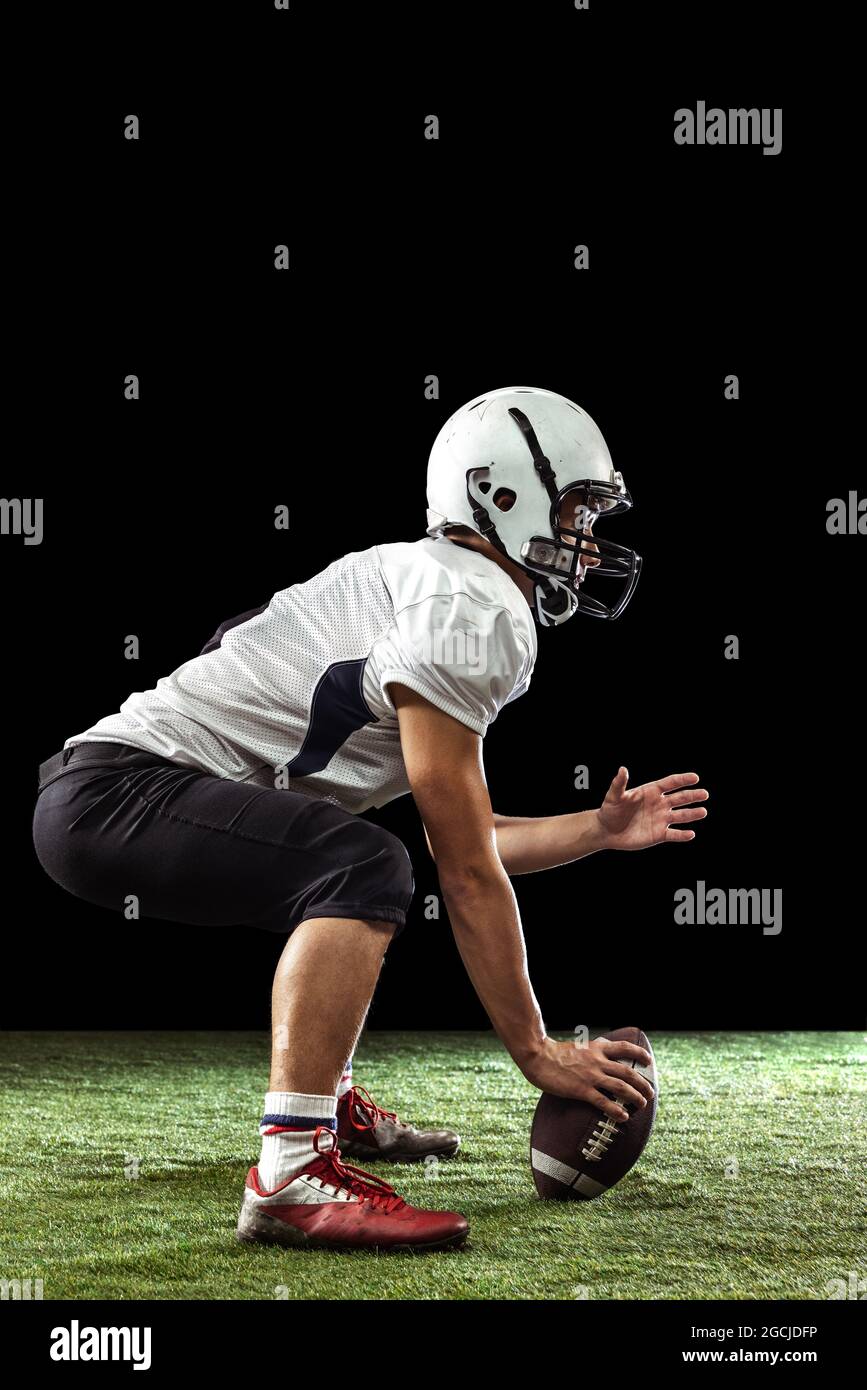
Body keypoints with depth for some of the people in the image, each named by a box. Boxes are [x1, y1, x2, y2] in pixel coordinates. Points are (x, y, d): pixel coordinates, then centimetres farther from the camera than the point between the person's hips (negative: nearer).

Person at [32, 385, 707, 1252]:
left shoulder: (438, 589, 18)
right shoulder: (471, 612, -14)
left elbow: (470, 836, 22)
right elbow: (467, 872, -13)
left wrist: (599, 831, 14)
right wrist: (537, 1054, -7)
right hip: (112, 791, -11)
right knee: (365, 871, -29)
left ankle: (330, 1101, 35)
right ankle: (292, 1176, -31)